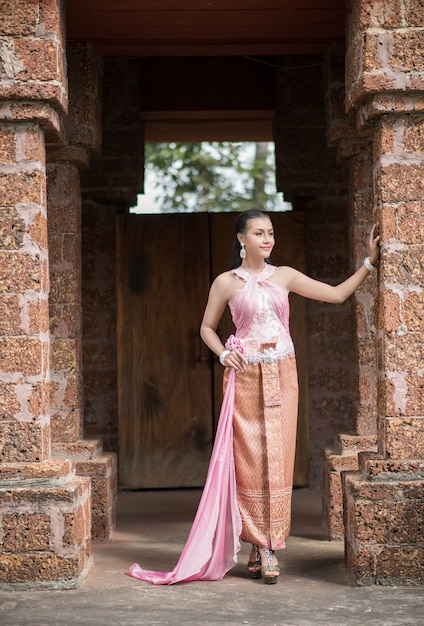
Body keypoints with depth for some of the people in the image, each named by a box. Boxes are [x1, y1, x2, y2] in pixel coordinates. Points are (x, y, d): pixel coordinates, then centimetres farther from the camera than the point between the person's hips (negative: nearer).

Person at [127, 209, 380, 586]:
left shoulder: (285, 276, 8)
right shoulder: (226, 282, 3)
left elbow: (337, 294, 8)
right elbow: (207, 328, 12)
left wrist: (370, 262, 2)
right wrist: (224, 354, -5)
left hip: (282, 374, 2)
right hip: (245, 376, -2)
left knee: (277, 458, -1)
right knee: (248, 459, -3)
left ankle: (268, 546, 6)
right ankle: (261, 546, 4)